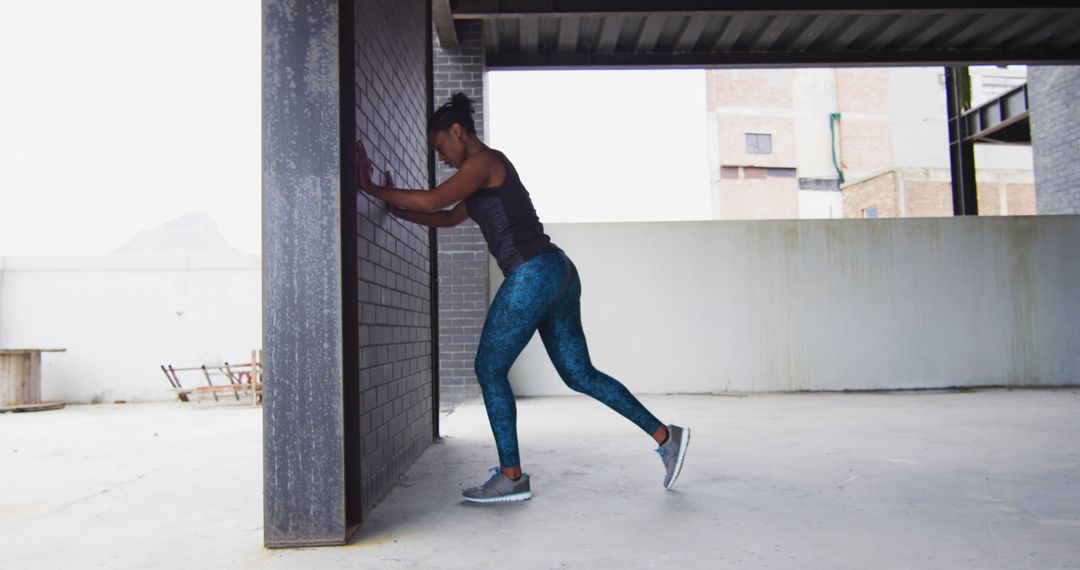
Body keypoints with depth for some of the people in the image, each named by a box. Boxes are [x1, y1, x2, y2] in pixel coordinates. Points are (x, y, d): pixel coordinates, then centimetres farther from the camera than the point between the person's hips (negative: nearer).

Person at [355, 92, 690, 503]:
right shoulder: (487, 175, 25)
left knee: (490, 370, 0)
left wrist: (372, 189, -2)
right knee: (579, 374, 11)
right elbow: (449, 218, 35)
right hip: (557, 271, 10)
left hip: (533, 274, -10)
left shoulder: (483, 162, -5)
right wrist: (397, 210, 32)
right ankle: (666, 436, 13)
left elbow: (432, 201, -14)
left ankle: (511, 477, 7)